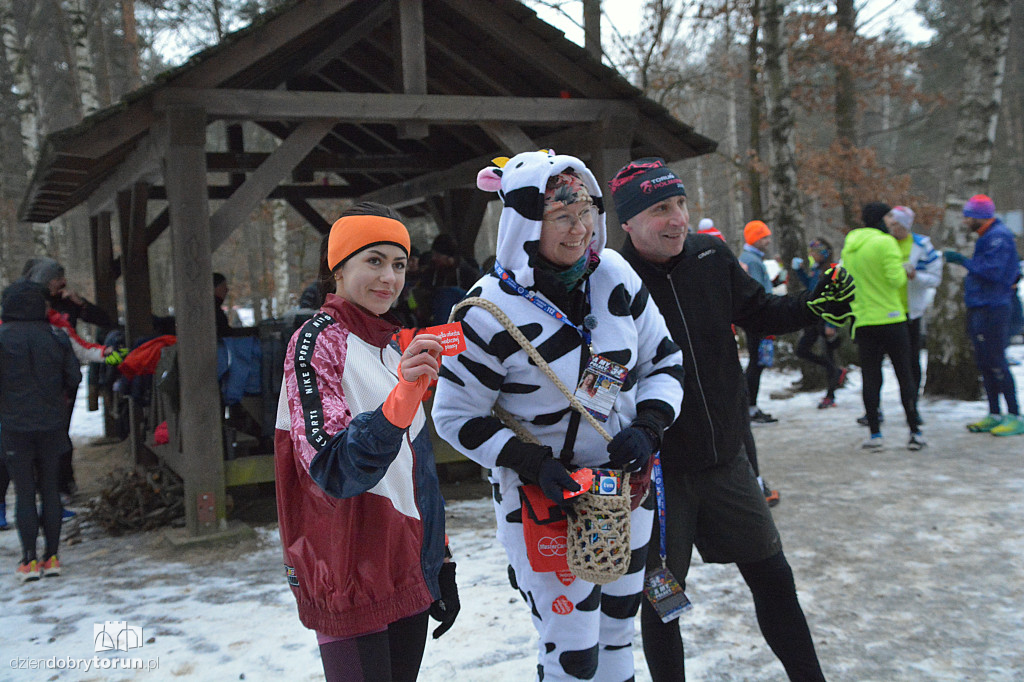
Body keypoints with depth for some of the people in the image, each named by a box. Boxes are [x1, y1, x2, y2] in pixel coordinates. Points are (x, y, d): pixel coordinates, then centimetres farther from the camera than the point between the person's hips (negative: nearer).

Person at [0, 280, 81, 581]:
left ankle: (30, 560, 6)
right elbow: (74, 378, 3)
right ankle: (52, 556, 13)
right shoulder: (56, 338, -1)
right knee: (50, 489, 11)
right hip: (52, 424, 2)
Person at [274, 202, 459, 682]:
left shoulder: (393, 346, 11)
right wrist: (404, 393, -37)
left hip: (409, 573, 7)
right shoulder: (317, 341, -12)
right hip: (351, 577, -7)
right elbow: (333, 470, -24)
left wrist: (441, 566, 16)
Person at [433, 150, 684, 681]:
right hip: (542, 498, -5)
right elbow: (455, 418, -11)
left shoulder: (614, 275, -5)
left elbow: (664, 362, 5)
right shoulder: (491, 308, -19)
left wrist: (647, 428, -12)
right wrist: (533, 464, -21)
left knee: (617, 631, 20)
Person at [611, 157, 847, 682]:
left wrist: (815, 305, -4)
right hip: (656, 471, -4)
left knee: (771, 575, 15)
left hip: (725, 457, 5)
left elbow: (760, 313, 12)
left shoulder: (711, 257, -3)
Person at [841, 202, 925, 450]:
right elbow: (896, 279, -15)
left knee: (870, 377, 6)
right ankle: (915, 432, 6)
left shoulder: (849, 246, 10)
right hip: (891, 318, -5)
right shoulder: (885, 242, -10)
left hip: (862, 320, 5)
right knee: (904, 374, 4)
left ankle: (875, 433, 5)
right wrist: (903, 270, 4)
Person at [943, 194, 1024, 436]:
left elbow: (992, 271, -23)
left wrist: (962, 260, -17)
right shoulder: (988, 237, 17)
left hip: (992, 310, -10)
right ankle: (994, 415, 18)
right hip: (979, 308, 10)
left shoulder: (999, 236, -13)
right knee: (984, 363, 11)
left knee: (996, 362, -9)